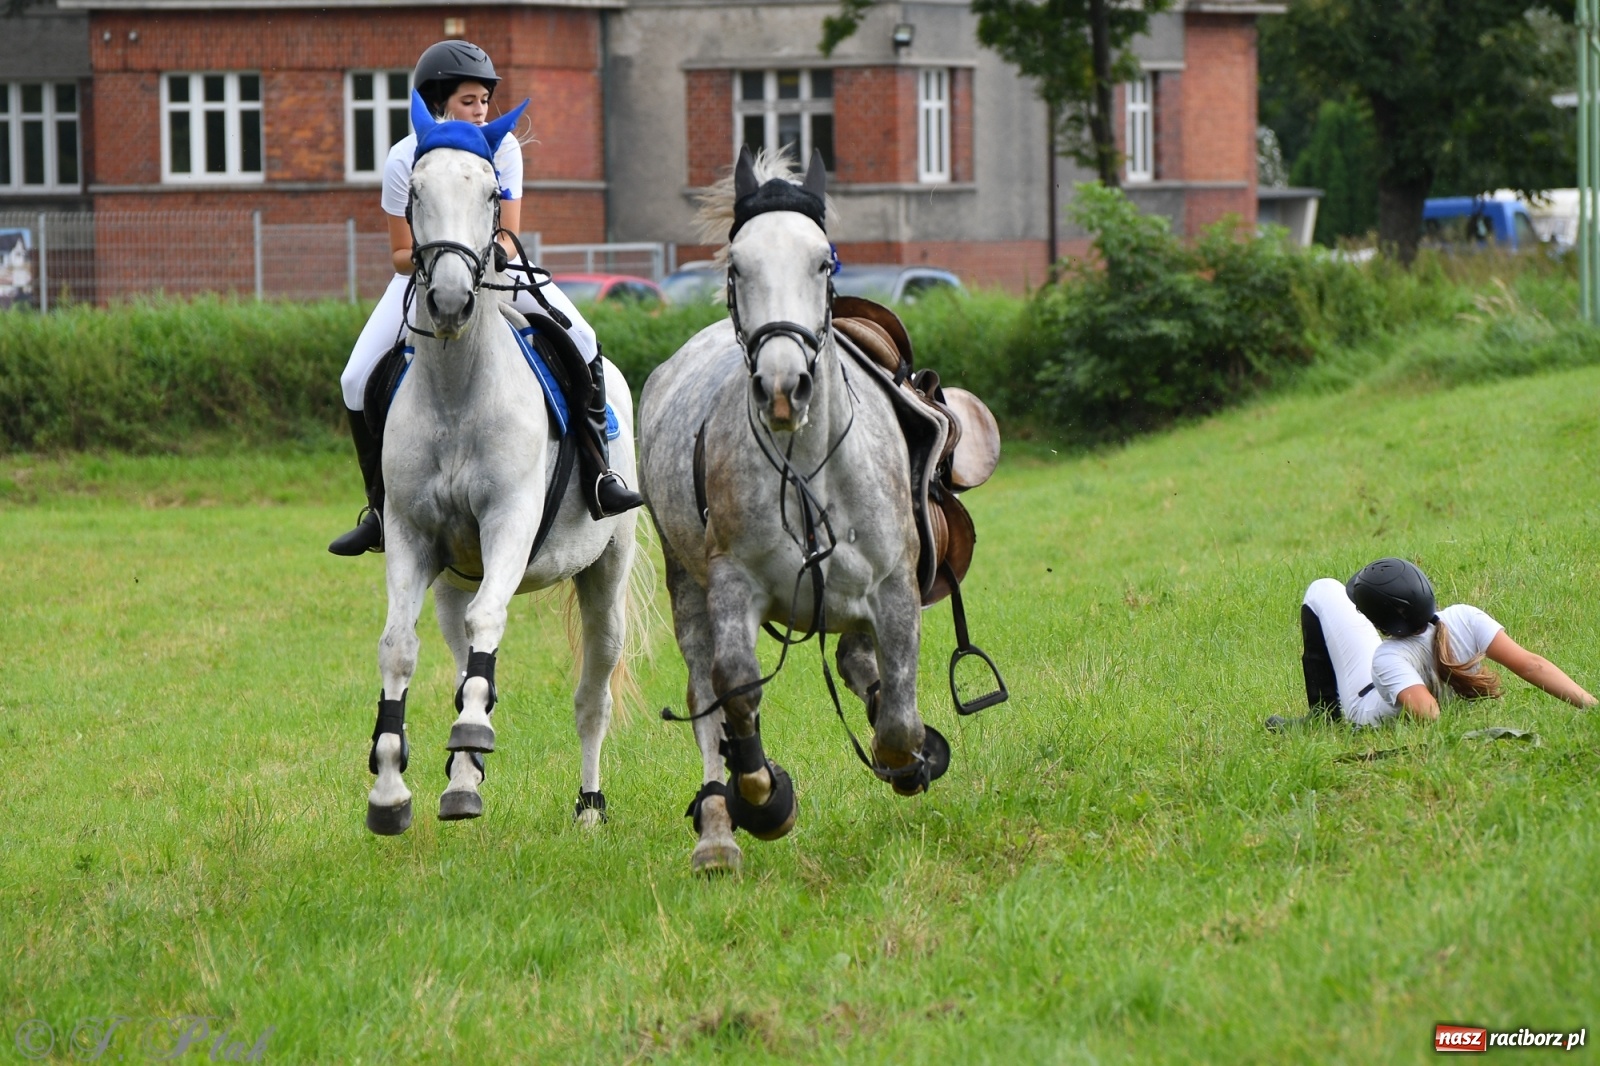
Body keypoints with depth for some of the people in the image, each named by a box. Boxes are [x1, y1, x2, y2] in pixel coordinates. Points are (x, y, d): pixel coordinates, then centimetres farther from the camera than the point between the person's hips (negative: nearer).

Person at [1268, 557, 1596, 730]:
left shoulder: (1388, 659, -44)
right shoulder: (1464, 619, -34)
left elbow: (1427, 713, -54)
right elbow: (1531, 665, -37)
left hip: (1367, 710, -5)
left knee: (1323, 592, 6)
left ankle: (1323, 714, 12)